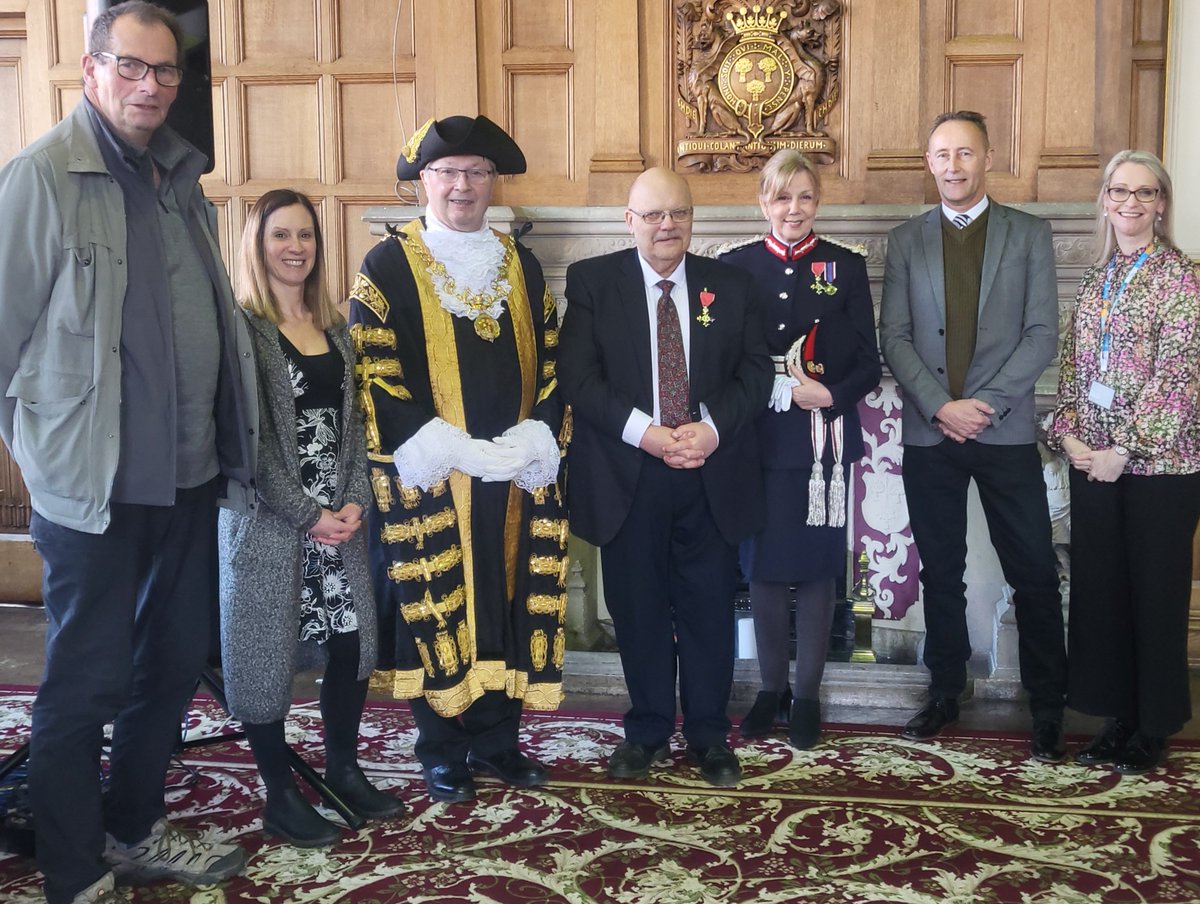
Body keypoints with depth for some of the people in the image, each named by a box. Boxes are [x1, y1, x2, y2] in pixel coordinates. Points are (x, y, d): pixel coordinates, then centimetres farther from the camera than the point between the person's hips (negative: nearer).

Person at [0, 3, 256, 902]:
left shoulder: (181, 174, 10)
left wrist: (229, 443, 10)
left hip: (190, 475, 7)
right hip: (93, 483, -7)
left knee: (173, 666, 18)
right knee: (87, 685, 4)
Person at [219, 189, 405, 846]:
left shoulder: (334, 328, 12)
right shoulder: (241, 326, -7)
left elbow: (353, 419, 9)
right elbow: (248, 437, -13)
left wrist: (355, 501, -5)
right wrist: (308, 514, -15)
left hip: (340, 517, 6)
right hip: (267, 520, -5)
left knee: (350, 641, 8)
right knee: (265, 650, 3)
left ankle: (343, 767, 27)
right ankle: (280, 795, 17)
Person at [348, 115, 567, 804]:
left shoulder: (523, 266, 12)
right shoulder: (388, 267, -2)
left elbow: (551, 365, 10)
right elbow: (376, 375, -9)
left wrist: (531, 442, -8)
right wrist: (456, 452, -17)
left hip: (518, 477, 4)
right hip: (429, 480, -4)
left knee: (509, 597, 8)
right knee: (436, 604, 3)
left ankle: (497, 738, 22)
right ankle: (442, 749, 17)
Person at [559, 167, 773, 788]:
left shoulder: (728, 284, 7)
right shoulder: (592, 281, 1)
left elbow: (756, 369, 3)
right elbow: (577, 375, -7)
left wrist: (712, 428, -14)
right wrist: (644, 432, -18)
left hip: (712, 475, 1)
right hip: (627, 475, -1)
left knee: (709, 607, 8)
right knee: (638, 608, 9)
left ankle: (709, 735, 23)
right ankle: (647, 731, 26)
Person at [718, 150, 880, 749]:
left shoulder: (846, 266, 3)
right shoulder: (736, 266, 4)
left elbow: (867, 365, 1)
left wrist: (827, 394, -16)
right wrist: (785, 389, -12)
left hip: (824, 438, 0)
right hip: (759, 439, 1)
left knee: (816, 566, 5)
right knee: (764, 566, 7)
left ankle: (808, 694, 18)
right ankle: (772, 688, 23)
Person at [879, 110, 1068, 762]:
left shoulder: (1029, 234, 5)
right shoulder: (906, 240, 9)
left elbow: (1042, 332, -2)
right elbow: (893, 337, 2)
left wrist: (986, 403, -12)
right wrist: (941, 406, -11)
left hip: (1005, 432, -1)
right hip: (929, 434, 2)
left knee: (1034, 573, 1)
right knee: (940, 572, 10)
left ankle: (1047, 707, 15)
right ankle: (945, 692, 24)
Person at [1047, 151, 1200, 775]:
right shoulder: (1096, 280, 12)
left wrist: (1125, 448, -15)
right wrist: (1068, 432, -3)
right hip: (1092, 459, 6)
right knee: (1100, 587, 9)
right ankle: (1118, 717, 24)